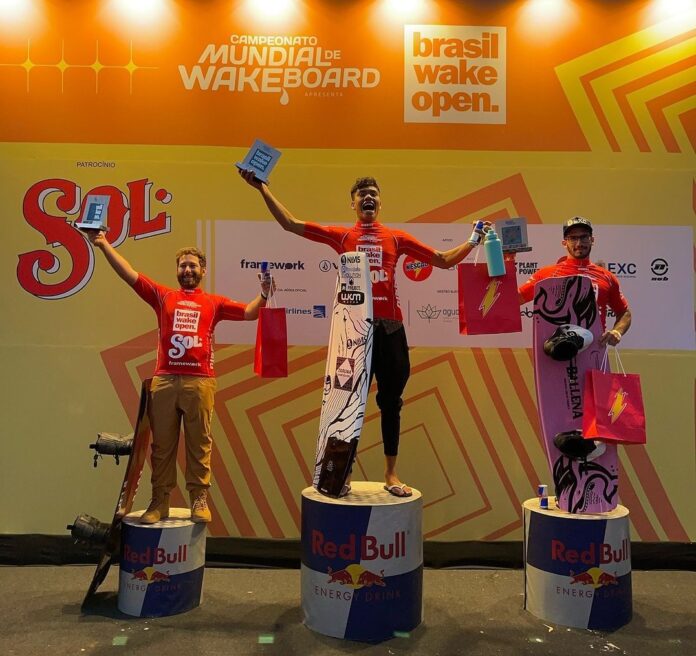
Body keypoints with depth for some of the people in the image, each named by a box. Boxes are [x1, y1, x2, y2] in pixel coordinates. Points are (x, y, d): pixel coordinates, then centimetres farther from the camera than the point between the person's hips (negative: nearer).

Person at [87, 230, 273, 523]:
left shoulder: (214, 302, 13)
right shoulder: (163, 296, 13)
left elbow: (248, 313, 7)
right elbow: (129, 274, 9)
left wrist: (264, 294, -10)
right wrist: (104, 245, 3)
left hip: (200, 382, -1)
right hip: (164, 380, 1)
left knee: (199, 444, 4)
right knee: (162, 444, 7)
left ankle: (200, 500, 13)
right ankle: (159, 502, 16)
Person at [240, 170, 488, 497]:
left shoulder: (397, 237, 14)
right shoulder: (341, 235, 10)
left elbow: (444, 260, 18)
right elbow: (289, 223, 8)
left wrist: (473, 240, 12)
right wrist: (262, 188, 7)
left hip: (390, 325, 2)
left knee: (390, 401, 8)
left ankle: (391, 473, 18)